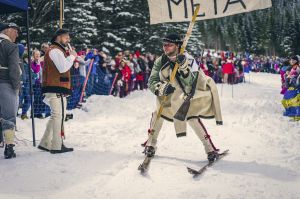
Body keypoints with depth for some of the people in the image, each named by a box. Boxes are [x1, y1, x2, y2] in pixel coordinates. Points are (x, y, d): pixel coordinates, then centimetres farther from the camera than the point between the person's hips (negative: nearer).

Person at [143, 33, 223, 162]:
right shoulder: (160, 62, -12)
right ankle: (150, 144, 10)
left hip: (188, 95, -4)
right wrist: (162, 88, -37)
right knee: (158, 113, -11)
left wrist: (183, 66, -47)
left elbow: (190, 84, -32)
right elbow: (152, 82, -15)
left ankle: (210, 148, -12)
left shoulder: (189, 60, -23)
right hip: (170, 96, 4)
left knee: (191, 117, -20)